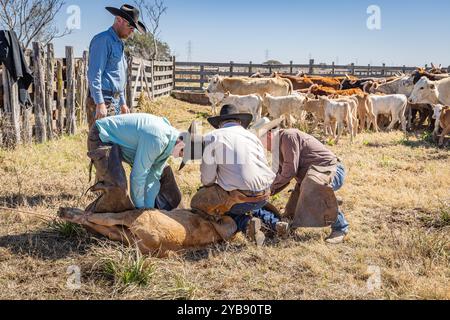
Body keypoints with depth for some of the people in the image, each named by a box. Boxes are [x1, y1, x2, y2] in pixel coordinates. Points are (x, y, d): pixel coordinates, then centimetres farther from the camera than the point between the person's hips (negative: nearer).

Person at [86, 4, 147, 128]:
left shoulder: (119, 44, 21)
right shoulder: (103, 40, -8)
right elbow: (94, 74, -17)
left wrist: (122, 103, 26)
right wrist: (100, 103, -23)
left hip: (115, 102, 10)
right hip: (103, 101, -10)